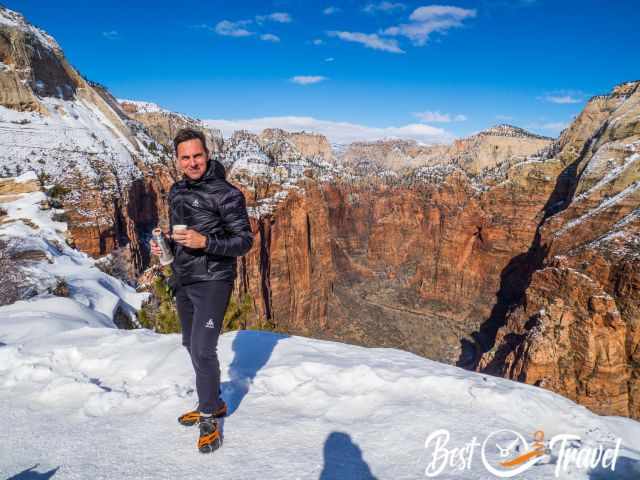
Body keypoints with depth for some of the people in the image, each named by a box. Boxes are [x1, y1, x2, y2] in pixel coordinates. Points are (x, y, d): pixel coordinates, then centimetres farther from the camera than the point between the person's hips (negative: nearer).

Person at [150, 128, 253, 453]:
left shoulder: (226, 193, -13)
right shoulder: (176, 191, 9)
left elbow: (245, 240, -14)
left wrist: (205, 242, -27)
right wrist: (164, 245, 0)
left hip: (212, 281, -8)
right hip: (183, 281, 8)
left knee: (203, 349, -11)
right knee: (192, 345, 17)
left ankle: (209, 419, 10)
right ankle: (214, 404, 35)